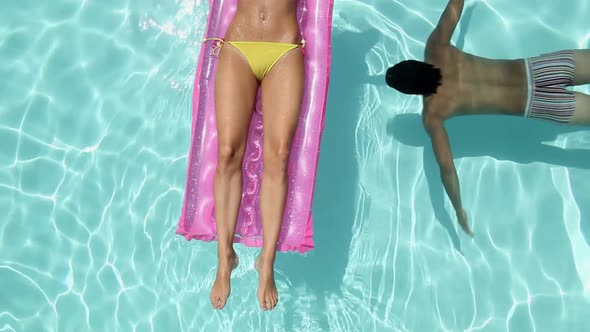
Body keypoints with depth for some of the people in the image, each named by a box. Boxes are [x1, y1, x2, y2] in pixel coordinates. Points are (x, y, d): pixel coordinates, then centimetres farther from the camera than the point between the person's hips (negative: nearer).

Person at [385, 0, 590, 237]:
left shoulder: (431, 114, -15)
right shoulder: (436, 49, -6)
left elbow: (446, 168, -17)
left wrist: (459, 211, -7)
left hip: (532, 102, -5)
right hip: (532, 69, 5)